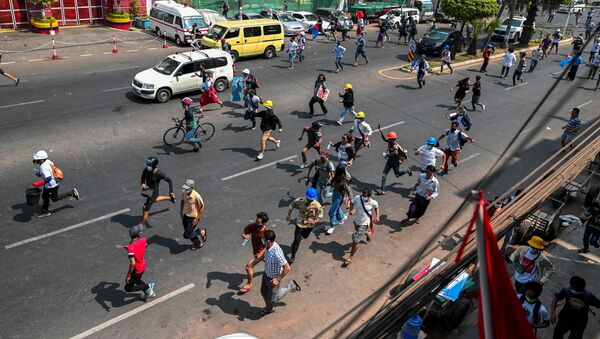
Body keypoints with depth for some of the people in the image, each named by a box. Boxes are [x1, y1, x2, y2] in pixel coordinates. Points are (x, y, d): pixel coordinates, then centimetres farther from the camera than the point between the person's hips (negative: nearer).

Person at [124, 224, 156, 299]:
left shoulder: (131, 247, -32)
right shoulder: (143, 240, -14)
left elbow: (132, 263, -33)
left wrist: (128, 275, -22)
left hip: (136, 270, -7)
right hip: (143, 266, 7)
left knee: (127, 288, 10)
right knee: (137, 280, 33)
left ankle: (147, 286, 9)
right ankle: (149, 292, 42)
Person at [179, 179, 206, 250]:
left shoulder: (196, 196, -27)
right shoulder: (184, 193, -10)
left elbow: (202, 207, -16)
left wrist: (197, 218, -16)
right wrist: (181, 211, 13)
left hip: (193, 218, -6)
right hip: (185, 216, 6)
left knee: (186, 235, -5)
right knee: (189, 232, 19)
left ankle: (201, 232, 20)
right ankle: (197, 243, 45)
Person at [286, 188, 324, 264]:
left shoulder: (317, 205, -28)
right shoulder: (299, 201, -27)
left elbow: (320, 214, -13)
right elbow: (291, 206, -7)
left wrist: (315, 221, -30)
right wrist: (289, 216, 4)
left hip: (310, 225, 2)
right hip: (300, 223, -2)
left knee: (305, 236, 31)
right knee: (297, 241, -6)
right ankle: (293, 257, 11)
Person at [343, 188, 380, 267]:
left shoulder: (373, 202, -21)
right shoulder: (357, 198, -19)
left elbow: (376, 207, 3)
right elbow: (352, 202, 2)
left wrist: (377, 216, -4)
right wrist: (351, 210, -14)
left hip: (364, 224, -4)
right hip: (356, 221, 5)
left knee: (355, 241, -8)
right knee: (361, 232, 34)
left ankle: (350, 258, 7)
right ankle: (367, 233, 71)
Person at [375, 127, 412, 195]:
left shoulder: (395, 146, -28)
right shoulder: (390, 143, -5)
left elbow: (396, 153, -48)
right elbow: (384, 138, 8)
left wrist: (387, 154, -44)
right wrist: (380, 131, 5)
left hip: (395, 162, -7)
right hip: (389, 161, 7)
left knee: (397, 175, 14)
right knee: (384, 174, 0)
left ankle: (408, 170, 42)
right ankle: (382, 190, 5)